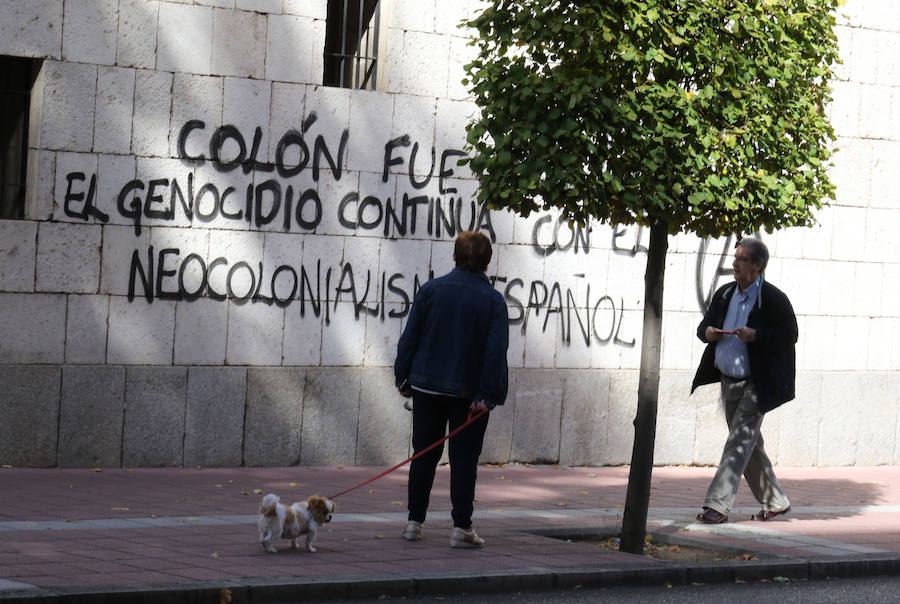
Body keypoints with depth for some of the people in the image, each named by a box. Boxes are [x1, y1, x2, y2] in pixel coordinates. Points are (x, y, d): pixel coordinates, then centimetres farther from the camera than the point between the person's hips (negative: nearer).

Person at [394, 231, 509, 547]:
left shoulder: (430, 290, -1)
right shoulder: (493, 299, -7)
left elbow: (409, 337, 1)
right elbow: (496, 351, -12)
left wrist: (404, 378, 9)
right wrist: (488, 395, -10)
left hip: (427, 387, 2)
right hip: (469, 390, -2)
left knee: (424, 455, 11)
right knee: (464, 458, 4)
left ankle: (414, 521, 13)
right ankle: (461, 527, 0)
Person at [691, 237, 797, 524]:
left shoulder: (773, 298, -10)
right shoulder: (724, 294, 10)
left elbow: (790, 335, -13)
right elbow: (704, 325, 19)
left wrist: (756, 336, -25)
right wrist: (707, 332, -5)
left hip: (756, 384, -8)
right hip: (729, 382, 8)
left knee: (739, 442, -12)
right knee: (749, 443, 15)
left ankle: (718, 505, -15)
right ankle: (774, 502, 28)